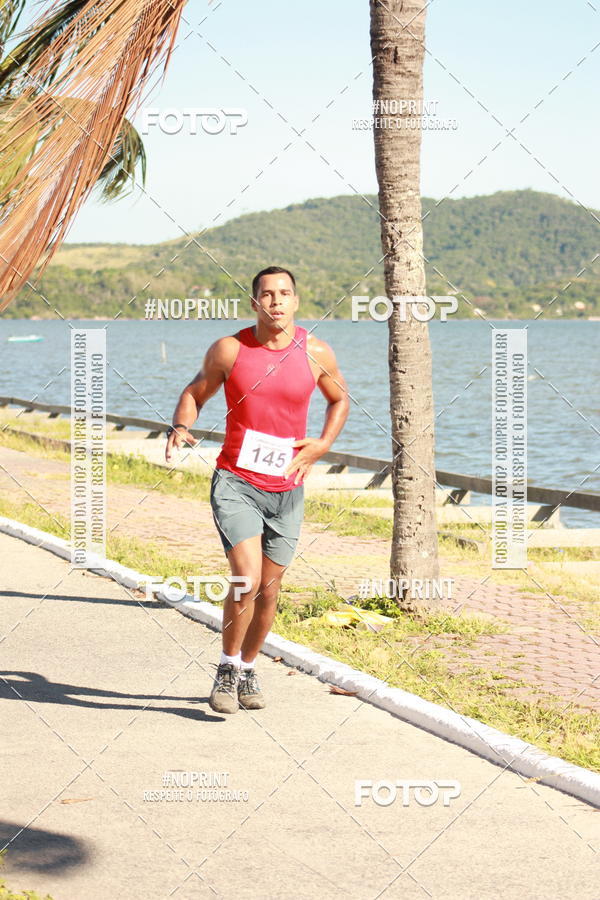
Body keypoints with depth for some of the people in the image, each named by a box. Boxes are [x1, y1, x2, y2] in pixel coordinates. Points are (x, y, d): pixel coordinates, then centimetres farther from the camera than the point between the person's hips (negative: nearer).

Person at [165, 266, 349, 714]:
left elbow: (340, 399, 15)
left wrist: (323, 444, -2)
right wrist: (180, 427, -11)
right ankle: (227, 667, 3)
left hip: (286, 490, 3)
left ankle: (248, 670, 33)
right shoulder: (229, 350, -5)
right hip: (236, 483, -2)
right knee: (246, 579, -19)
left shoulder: (316, 353, -2)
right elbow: (196, 392, 10)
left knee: (269, 589, 10)